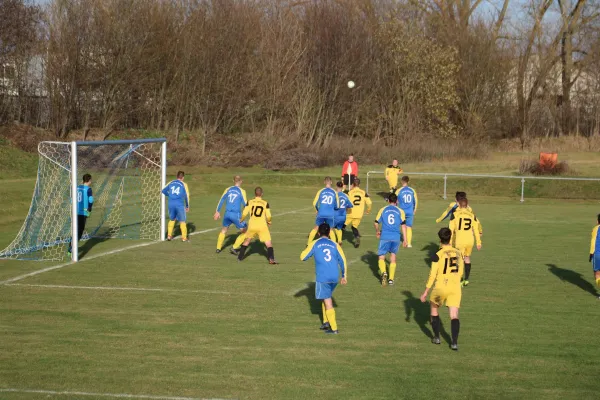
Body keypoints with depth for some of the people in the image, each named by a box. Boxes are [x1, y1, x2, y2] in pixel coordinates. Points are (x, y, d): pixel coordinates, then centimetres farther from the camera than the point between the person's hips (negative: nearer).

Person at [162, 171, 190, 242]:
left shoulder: (171, 183, 9)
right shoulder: (184, 184, 1)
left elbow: (164, 191, 12)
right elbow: (186, 196, 2)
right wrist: (187, 206, 12)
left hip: (171, 204, 3)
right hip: (180, 204, -3)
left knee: (172, 219, 22)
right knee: (182, 221, 6)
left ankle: (169, 235, 22)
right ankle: (184, 237, 5)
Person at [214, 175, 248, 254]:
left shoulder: (228, 189, 8)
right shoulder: (242, 191, -5)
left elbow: (221, 200, 10)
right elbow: (245, 204, -5)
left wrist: (218, 211, 16)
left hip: (227, 213, 5)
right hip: (236, 215, -5)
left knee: (224, 229, 27)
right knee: (244, 231, 9)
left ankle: (218, 248, 30)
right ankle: (234, 247, 1)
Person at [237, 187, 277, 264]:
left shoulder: (250, 202, 3)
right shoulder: (265, 203, 2)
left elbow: (244, 214, -1)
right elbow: (268, 216, 0)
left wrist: (241, 220, 19)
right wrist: (269, 222, 21)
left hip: (252, 226, 2)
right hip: (262, 226, -2)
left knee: (247, 241, 23)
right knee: (268, 243, 0)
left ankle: (240, 257, 29)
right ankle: (271, 259, -17)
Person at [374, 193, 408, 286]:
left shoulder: (383, 210, 7)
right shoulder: (400, 211, 8)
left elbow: (376, 223, 9)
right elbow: (403, 225, 2)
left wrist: (378, 232, 29)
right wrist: (405, 240, 4)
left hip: (385, 237, -1)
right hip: (396, 237, 1)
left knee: (381, 257, 6)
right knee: (393, 255, 18)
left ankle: (383, 272, -23)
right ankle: (391, 279, 13)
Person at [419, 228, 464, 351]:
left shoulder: (438, 255, -11)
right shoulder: (458, 253, 4)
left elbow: (432, 275, -10)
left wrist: (425, 292, -2)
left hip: (441, 287, -3)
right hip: (455, 287, 3)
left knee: (434, 309, 21)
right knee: (454, 315, 3)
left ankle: (437, 338, 23)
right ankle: (454, 342, -9)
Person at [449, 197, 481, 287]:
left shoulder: (455, 214, -3)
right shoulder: (472, 215, 5)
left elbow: (451, 229, -3)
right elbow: (476, 230, 6)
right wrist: (478, 242, 12)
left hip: (459, 241, -3)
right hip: (470, 241, 3)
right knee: (467, 258, 20)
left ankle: (460, 281, -4)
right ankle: (466, 279, 24)